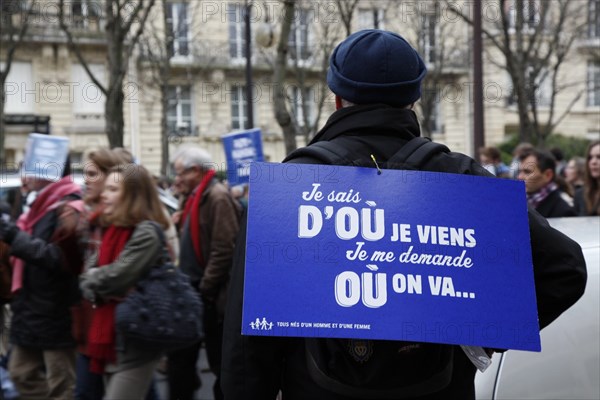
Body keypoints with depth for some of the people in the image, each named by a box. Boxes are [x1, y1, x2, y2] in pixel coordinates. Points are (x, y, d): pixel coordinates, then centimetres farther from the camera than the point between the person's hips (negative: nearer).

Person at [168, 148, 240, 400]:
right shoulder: (196, 198, 16)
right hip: (193, 292, 10)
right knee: (181, 356, 13)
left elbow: (224, 250, -22)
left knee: (218, 360, 3)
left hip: (210, 297, -10)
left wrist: (204, 290, -19)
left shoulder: (218, 197, -15)